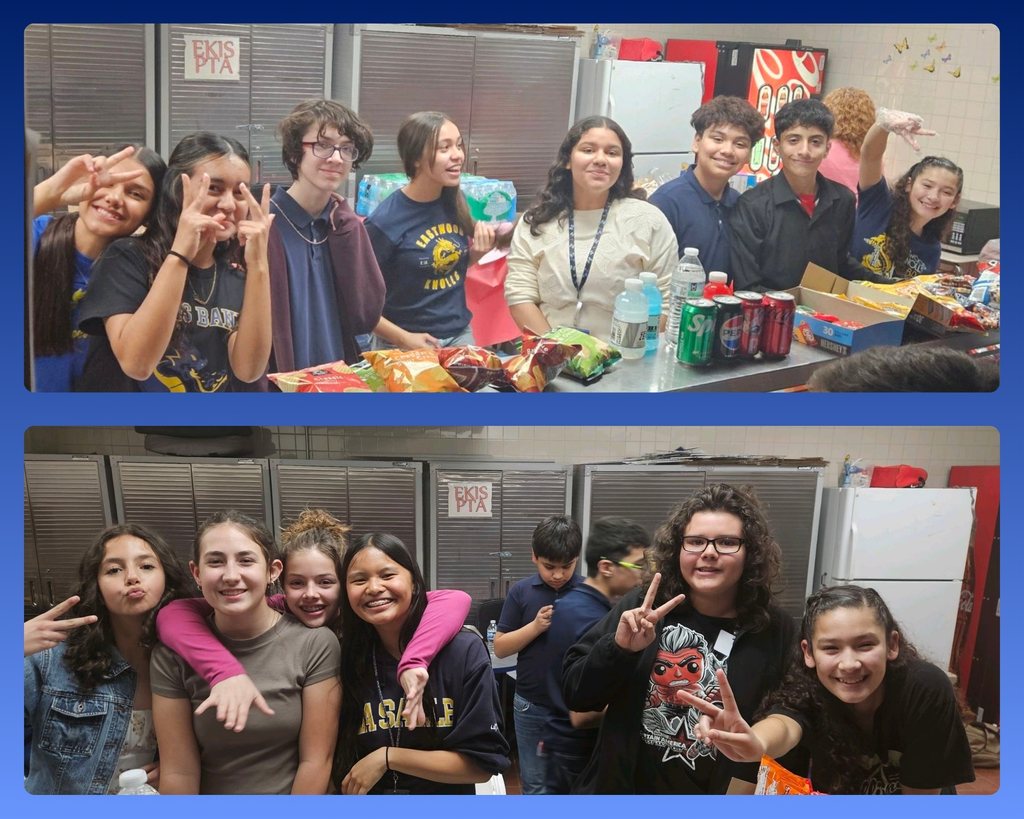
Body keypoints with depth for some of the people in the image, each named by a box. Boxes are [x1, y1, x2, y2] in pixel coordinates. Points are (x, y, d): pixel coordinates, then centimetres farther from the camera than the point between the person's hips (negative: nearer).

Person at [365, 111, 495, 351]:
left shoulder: (456, 200, -3)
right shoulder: (385, 221, -19)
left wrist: (479, 252, -5)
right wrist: (403, 339, -16)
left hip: (461, 335, 5)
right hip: (407, 347, -5)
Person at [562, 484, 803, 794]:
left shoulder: (776, 632, -11)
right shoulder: (641, 607, -9)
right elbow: (574, 693, -8)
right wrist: (619, 648, -23)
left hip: (719, 791, 0)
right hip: (620, 787, 1)